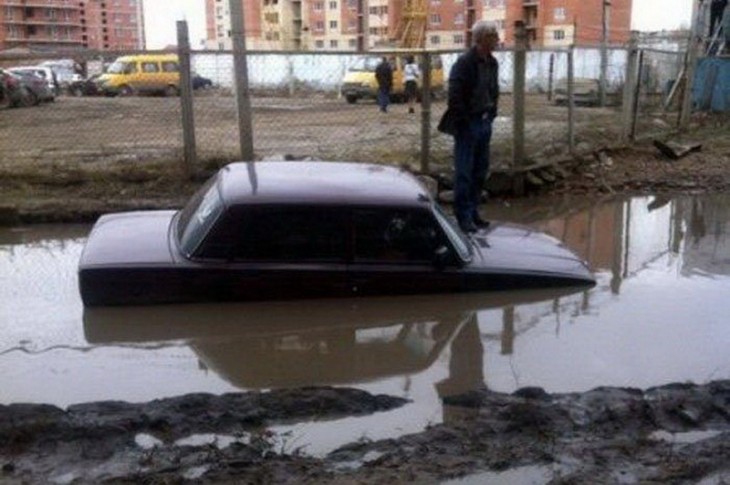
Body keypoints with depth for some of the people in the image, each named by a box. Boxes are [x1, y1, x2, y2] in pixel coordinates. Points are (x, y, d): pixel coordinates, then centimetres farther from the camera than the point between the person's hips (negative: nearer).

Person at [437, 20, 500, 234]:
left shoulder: (492, 63, 10)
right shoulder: (464, 63, -15)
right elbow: (455, 96, -18)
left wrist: (491, 115, 12)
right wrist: (463, 122, -16)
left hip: (484, 122, 8)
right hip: (468, 125, -8)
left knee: (480, 170, 13)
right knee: (464, 172, -2)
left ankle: (473, 212, 24)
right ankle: (463, 216, 4)